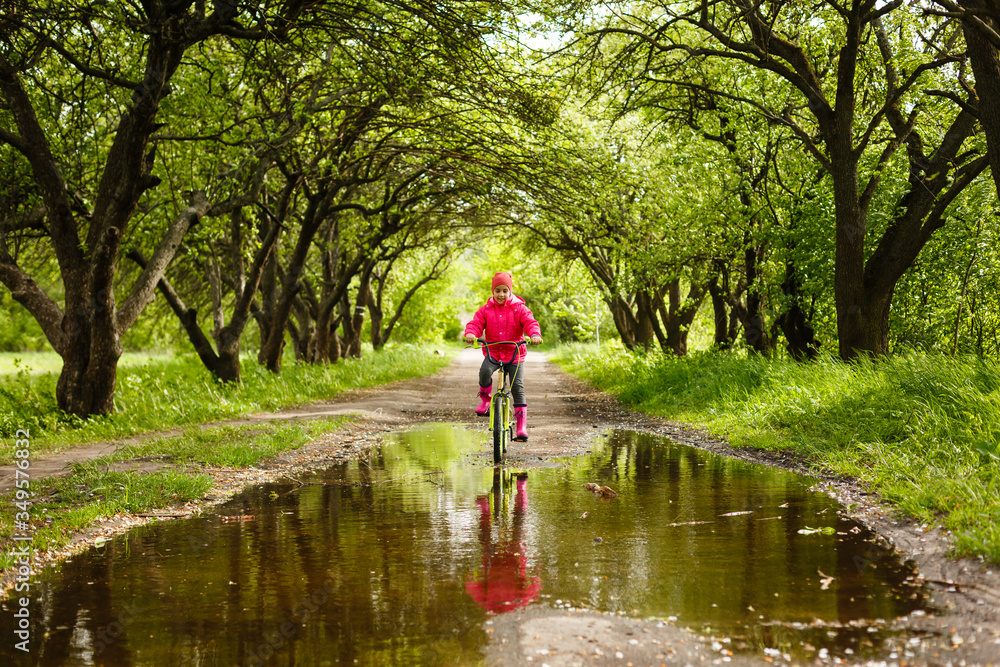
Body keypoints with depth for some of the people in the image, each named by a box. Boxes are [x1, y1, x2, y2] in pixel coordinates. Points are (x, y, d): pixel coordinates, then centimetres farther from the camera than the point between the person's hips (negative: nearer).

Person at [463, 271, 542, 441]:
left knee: (518, 387, -11)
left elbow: (530, 322, -14)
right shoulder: (486, 310, 4)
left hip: (514, 354, -1)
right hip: (492, 353, 1)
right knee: (484, 371, -32)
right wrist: (470, 333, -31)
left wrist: (534, 334, -37)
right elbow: (476, 323, -6)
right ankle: (485, 399, -4)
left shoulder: (519, 309, -1)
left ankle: (521, 425, -5)